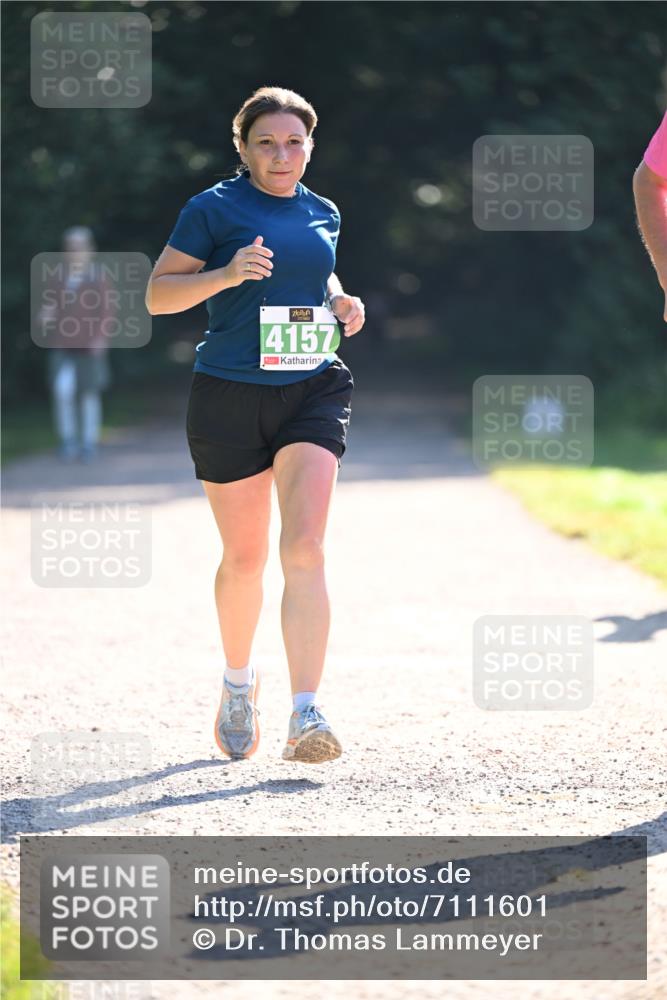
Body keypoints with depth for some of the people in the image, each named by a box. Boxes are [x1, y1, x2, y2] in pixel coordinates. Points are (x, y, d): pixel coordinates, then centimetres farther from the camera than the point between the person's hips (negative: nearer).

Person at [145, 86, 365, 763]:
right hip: (229, 396, -2)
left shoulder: (322, 213, 12)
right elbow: (157, 295, -3)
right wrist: (227, 274, -19)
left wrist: (341, 303, 7)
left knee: (304, 549, -14)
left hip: (311, 391, 2)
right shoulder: (214, 210, -2)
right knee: (245, 557, 8)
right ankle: (239, 682, 36)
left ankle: (305, 717, -20)